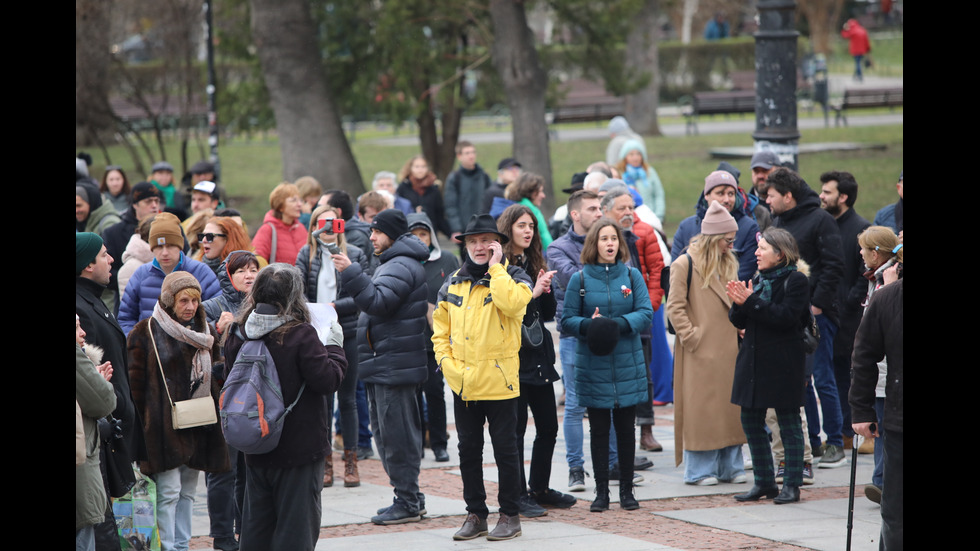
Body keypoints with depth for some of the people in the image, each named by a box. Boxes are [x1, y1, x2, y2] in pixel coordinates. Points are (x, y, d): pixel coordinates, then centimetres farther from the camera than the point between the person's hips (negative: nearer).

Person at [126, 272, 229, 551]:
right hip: (165, 423, -6)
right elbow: (136, 382, -5)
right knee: (169, 490, -11)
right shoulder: (146, 333, -4)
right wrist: (141, 422, -9)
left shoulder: (205, 334, 14)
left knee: (188, 491, 9)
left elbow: (215, 378, 22)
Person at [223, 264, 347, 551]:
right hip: (299, 449, -5)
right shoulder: (300, 335, -18)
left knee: (255, 527, 15)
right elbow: (327, 380, -16)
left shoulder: (239, 334, -1)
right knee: (295, 526, 1)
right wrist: (334, 346, 0)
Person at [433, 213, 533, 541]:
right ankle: (475, 515, 19)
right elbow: (440, 331, 14)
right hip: (462, 384, 5)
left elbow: (512, 303, -27)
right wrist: (448, 364, 0)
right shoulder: (453, 284, 10)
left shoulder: (512, 278, -3)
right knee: (468, 450, 10)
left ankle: (510, 516, 9)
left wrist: (496, 267, -17)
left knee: (505, 449, 1)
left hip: (499, 381, -5)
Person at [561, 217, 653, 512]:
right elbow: (567, 320, 0)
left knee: (625, 428, 6)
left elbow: (645, 314, -4)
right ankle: (601, 491, 10)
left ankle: (627, 490, 14)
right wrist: (589, 325, -20)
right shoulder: (580, 279, 1)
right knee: (599, 429, 3)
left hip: (628, 365, 1)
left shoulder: (632, 276, 4)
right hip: (593, 367, -1)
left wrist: (618, 324, -20)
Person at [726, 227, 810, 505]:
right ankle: (764, 482, 17)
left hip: (783, 364, -8)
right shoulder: (758, 279, 14)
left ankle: (792, 485, 5)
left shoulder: (796, 281, -8)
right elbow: (739, 321, 11)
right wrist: (738, 303, -10)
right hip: (753, 359, 8)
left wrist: (751, 301, -22)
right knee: (751, 421, 8)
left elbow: (787, 317, -21)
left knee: (789, 422, 0)